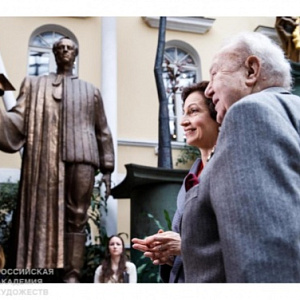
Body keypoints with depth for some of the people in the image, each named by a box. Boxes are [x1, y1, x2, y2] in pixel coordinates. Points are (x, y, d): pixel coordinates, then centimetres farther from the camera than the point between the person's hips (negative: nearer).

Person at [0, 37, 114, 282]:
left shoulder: (90, 91, 22)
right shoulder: (35, 85, 21)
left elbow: (103, 132, 18)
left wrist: (107, 168, 9)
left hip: (80, 157, 0)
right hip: (43, 158, 0)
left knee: (76, 217, -7)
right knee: (40, 215, -6)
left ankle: (72, 274, -7)